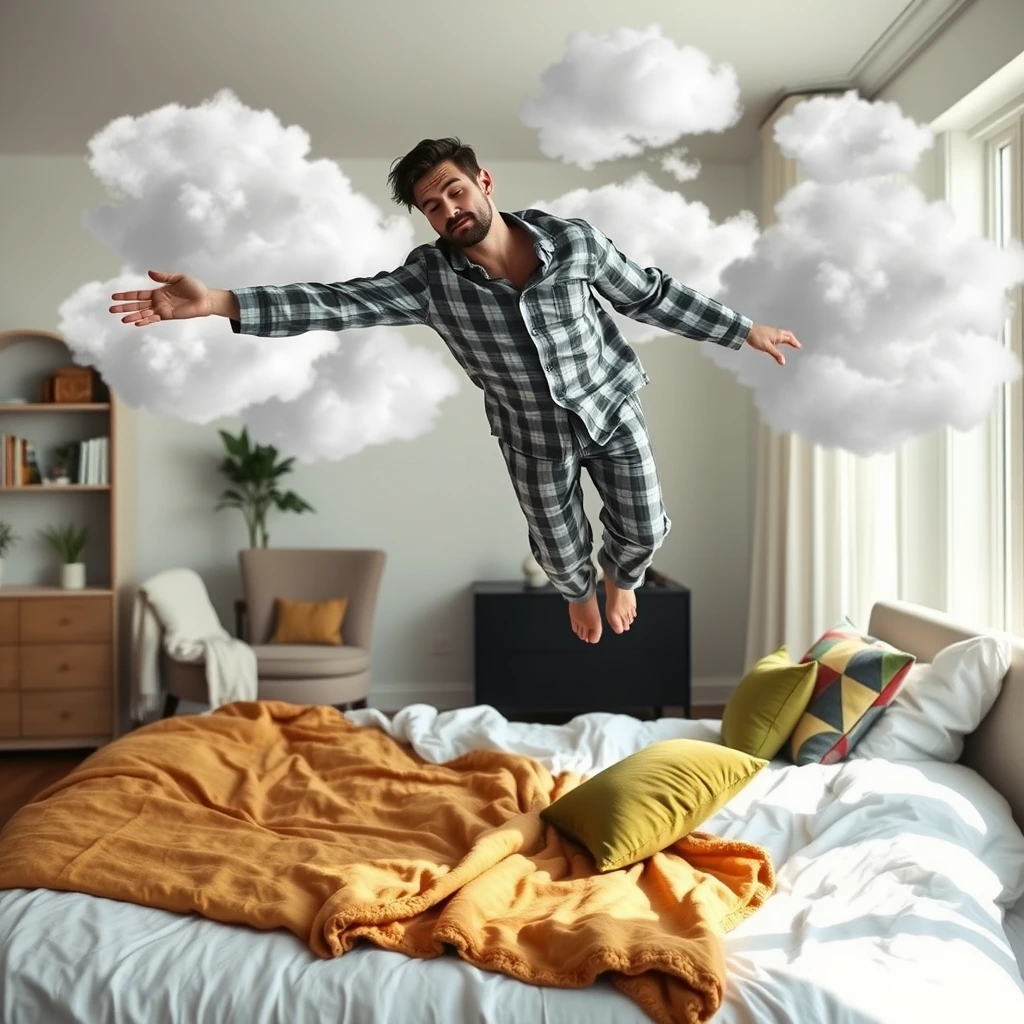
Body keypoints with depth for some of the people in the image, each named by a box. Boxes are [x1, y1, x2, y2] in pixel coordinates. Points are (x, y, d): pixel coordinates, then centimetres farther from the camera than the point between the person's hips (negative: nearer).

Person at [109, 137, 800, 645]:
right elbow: (339, 302, -26)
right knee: (560, 551, 12)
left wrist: (743, 331, 0)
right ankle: (581, 590, 52)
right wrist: (219, 303, -37)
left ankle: (621, 578, 43)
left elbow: (651, 296, -6)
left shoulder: (573, 238, -17)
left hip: (611, 406, 0)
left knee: (644, 529, 4)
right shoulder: (430, 277, -19)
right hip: (536, 433, 0)